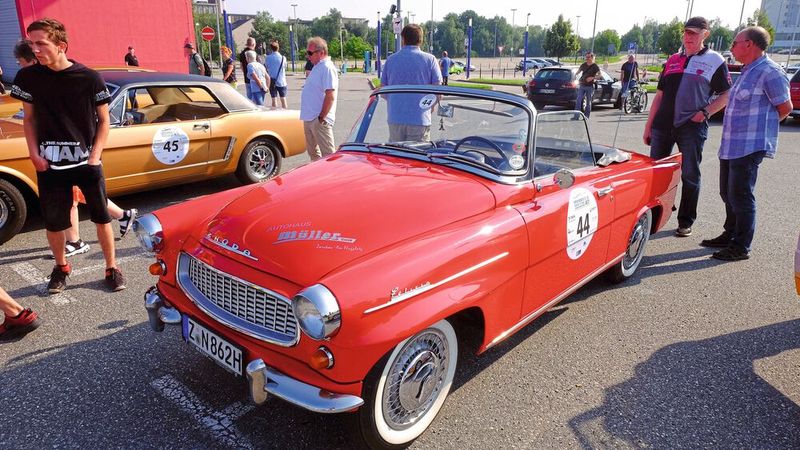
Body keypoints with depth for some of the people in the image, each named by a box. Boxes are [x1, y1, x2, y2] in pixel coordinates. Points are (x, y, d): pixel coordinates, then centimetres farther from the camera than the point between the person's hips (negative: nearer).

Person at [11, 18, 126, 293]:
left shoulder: (90, 78, -9)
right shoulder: (27, 77, -3)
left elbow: (104, 120, -1)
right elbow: (29, 119, 9)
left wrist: (95, 156, -9)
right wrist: (34, 154, -2)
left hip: (87, 161, -2)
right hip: (49, 164, 2)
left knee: (102, 217, 5)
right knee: (53, 223, 9)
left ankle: (112, 268, 21)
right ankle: (61, 267, 33)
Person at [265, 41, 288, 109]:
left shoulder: (268, 58, -5)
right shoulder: (283, 58, -6)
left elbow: (267, 68, 3)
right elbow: (285, 67, 6)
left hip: (272, 82, 0)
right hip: (281, 81, 0)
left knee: (274, 99, 5)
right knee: (283, 99, 7)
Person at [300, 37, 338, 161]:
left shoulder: (327, 68, -15)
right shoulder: (317, 67, 16)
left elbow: (330, 96, -22)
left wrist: (321, 118, -20)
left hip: (319, 120, -11)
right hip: (309, 118, 11)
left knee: (328, 154, -6)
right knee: (312, 151, 19)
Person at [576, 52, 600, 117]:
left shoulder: (595, 67, -3)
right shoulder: (583, 65, 8)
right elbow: (578, 71, 21)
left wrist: (592, 78, -22)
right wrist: (578, 79, 6)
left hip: (590, 86, -3)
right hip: (582, 85, 3)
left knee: (588, 102, 4)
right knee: (578, 100, -9)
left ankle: (586, 116, 12)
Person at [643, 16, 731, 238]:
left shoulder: (715, 60, 3)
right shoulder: (672, 60, 14)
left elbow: (726, 95, 3)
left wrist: (705, 112, -13)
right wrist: (648, 126, 11)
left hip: (692, 127, -4)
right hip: (663, 126, 4)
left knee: (690, 176, 2)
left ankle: (686, 222, 12)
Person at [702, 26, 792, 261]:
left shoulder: (770, 72, -12)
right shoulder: (747, 71, 17)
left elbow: (785, 107, -9)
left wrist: (760, 126, 2)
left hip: (749, 147, -9)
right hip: (731, 145, 9)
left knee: (741, 197, -5)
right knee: (728, 194, 16)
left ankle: (741, 247, 4)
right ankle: (729, 236, 30)